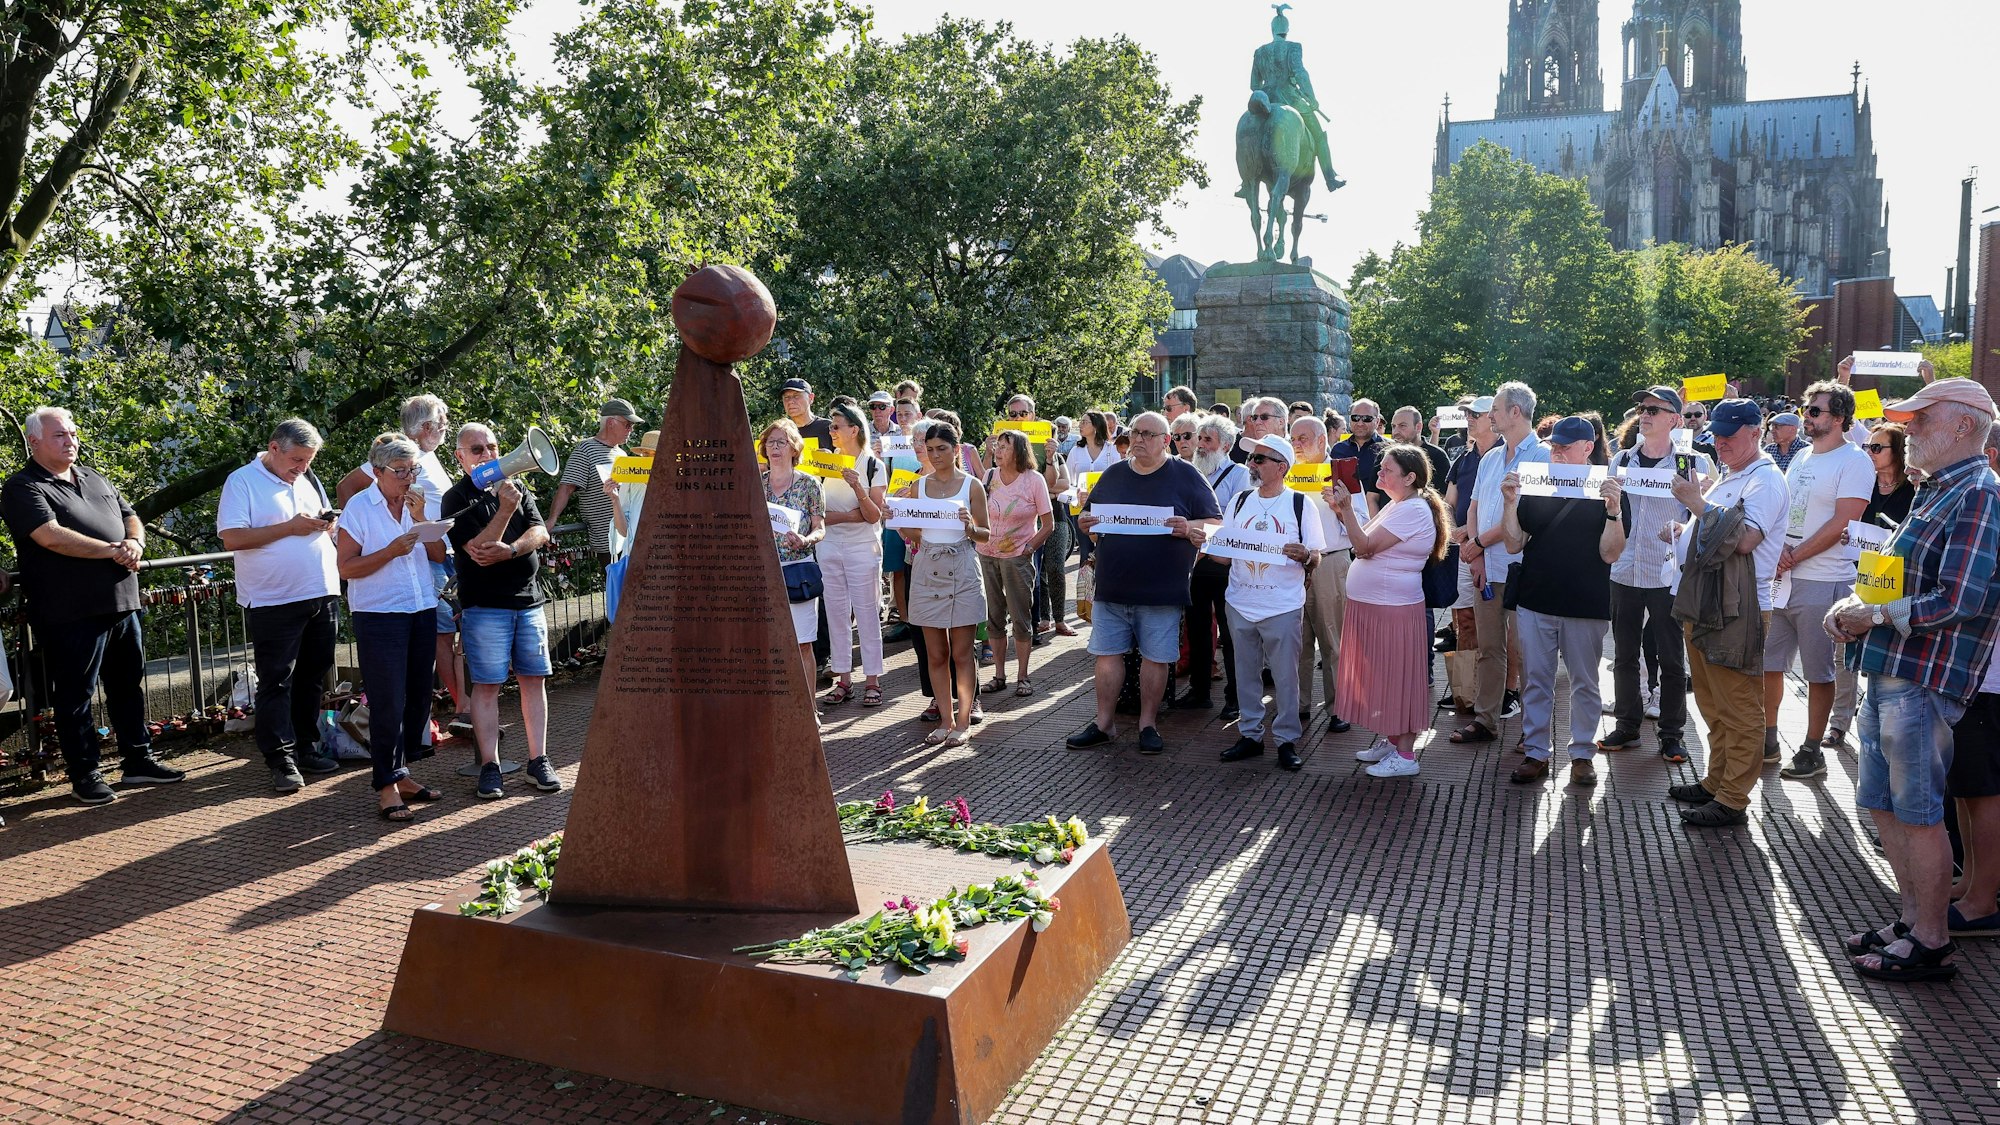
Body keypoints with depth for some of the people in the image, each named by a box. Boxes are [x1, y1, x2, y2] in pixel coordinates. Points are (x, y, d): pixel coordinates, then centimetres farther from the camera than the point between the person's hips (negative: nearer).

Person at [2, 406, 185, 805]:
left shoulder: (95, 480, 18)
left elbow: (131, 517, 18)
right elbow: (51, 536, -18)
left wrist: (134, 543, -5)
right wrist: (113, 551, -15)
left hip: (121, 603, 7)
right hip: (71, 612, -7)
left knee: (129, 686, 13)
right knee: (75, 696, 2)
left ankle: (138, 761, 22)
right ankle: (84, 775, 10)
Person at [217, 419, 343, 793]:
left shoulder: (308, 479, 14)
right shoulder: (242, 481, -6)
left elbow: (329, 523, 25)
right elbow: (232, 538, -15)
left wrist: (327, 525, 0)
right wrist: (290, 527, -18)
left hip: (322, 596, 7)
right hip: (274, 604, -6)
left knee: (312, 678, 13)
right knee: (276, 683, -2)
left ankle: (306, 749, 23)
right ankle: (282, 761, 2)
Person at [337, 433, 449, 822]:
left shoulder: (420, 503, 9)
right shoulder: (359, 507, -6)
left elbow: (439, 555, 4)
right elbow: (347, 567, -9)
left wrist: (421, 517, -8)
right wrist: (391, 551, -21)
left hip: (422, 611, 6)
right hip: (378, 616, -6)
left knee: (418, 699, 10)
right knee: (388, 703, -6)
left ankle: (401, 774, 23)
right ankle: (386, 787, 2)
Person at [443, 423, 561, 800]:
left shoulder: (517, 489, 14)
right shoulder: (457, 498, -2)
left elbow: (541, 533, 1)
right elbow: (478, 549, -14)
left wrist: (510, 550, -17)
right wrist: (505, 510, -25)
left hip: (528, 599, 5)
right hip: (484, 603, -5)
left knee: (534, 679, 5)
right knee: (487, 685, -3)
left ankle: (538, 760, 12)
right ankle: (489, 766, 5)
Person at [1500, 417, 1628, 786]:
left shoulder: (1607, 491, 0)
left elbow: (1610, 554, -8)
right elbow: (1514, 545, 3)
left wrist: (1614, 508, -21)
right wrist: (1510, 503, -10)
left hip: (1587, 604, -2)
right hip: (1535, 602, 2)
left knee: (1584, 684, 9)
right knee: (1535, 681, 6)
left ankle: (1582, 754, 19)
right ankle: (1536, 753, 15)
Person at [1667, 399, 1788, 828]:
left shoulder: (1765, 480, -10)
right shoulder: (1726, 478, 20)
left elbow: (1745, 538, -24)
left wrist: (1698, 503, -20)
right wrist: (1683, 533, 12)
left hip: (1737, 611, -10)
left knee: (1739, 711, -4)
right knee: (1713, 705, 17)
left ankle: (1732, 801, 0)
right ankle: (1716, 782, 27)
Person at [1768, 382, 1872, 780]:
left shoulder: (1854, 462, -8)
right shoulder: (1801, 458, 14)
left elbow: (1841, 524, -15)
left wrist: (1793, 557, -14)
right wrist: (1779, 548, -5)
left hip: (1822, 582, -7)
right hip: (1781, 579, 7)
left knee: (1818, 672, 2)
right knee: (1767, 663, 11)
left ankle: (1812, 751, 12)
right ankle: (1768, 742, 23)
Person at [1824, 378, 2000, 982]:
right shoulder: (1935, 493, 17)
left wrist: (1873, 614, -13)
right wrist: (1855, 608, 5)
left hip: (1923, 682, -9)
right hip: (1888, 675, 9)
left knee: (1918, 813, 0)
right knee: (1884, 806, 15)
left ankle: (1931, 943, 12)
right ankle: (1915, 918, 28)